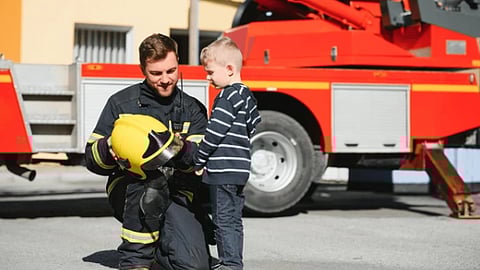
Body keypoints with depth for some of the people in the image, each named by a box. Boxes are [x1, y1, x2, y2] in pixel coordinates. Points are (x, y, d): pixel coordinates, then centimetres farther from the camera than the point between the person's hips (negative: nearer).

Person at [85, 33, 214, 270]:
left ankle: (155, 246, 15)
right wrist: (109, 147, -19)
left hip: (178, 195, 2)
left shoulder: (193, 110, 7)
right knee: (152, 183, -37)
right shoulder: (121, 103, 3)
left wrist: (182, 149, -27)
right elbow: (92, 159, 3)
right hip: (129, 192, -1)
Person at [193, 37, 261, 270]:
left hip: (223, 171, -10)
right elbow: (255, 128, 21)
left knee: (224, 220, -5)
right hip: (240, 170, 10)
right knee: (234, 220, 14)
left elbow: (214, 133, -17)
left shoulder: (227, 97, -14)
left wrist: (198, 161, -7)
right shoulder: (247, 95, 15)